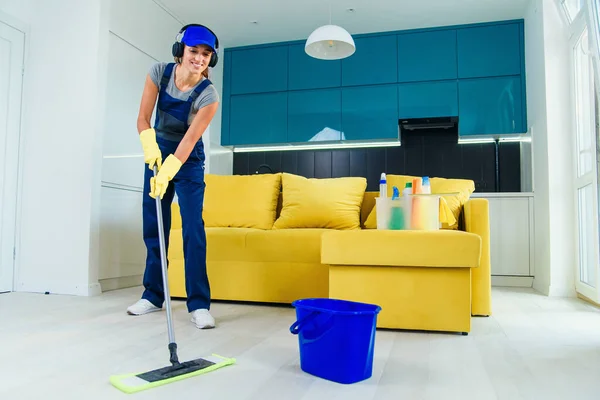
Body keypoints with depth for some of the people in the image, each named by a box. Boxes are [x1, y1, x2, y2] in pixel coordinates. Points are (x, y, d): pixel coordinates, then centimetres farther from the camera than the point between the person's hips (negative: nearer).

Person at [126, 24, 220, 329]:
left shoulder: (208, 95, -20)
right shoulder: (159, 72, -10)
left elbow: (190, 139, -26)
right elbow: (143, 117, -11)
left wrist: (168, 170, -38)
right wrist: (149, 144, -30)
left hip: (188, 160, -4)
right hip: (158, 153, 4)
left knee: (193, 229, -12)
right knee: (152, 226, 7)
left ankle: (199, 304, -7)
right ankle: (153, 295, 20)